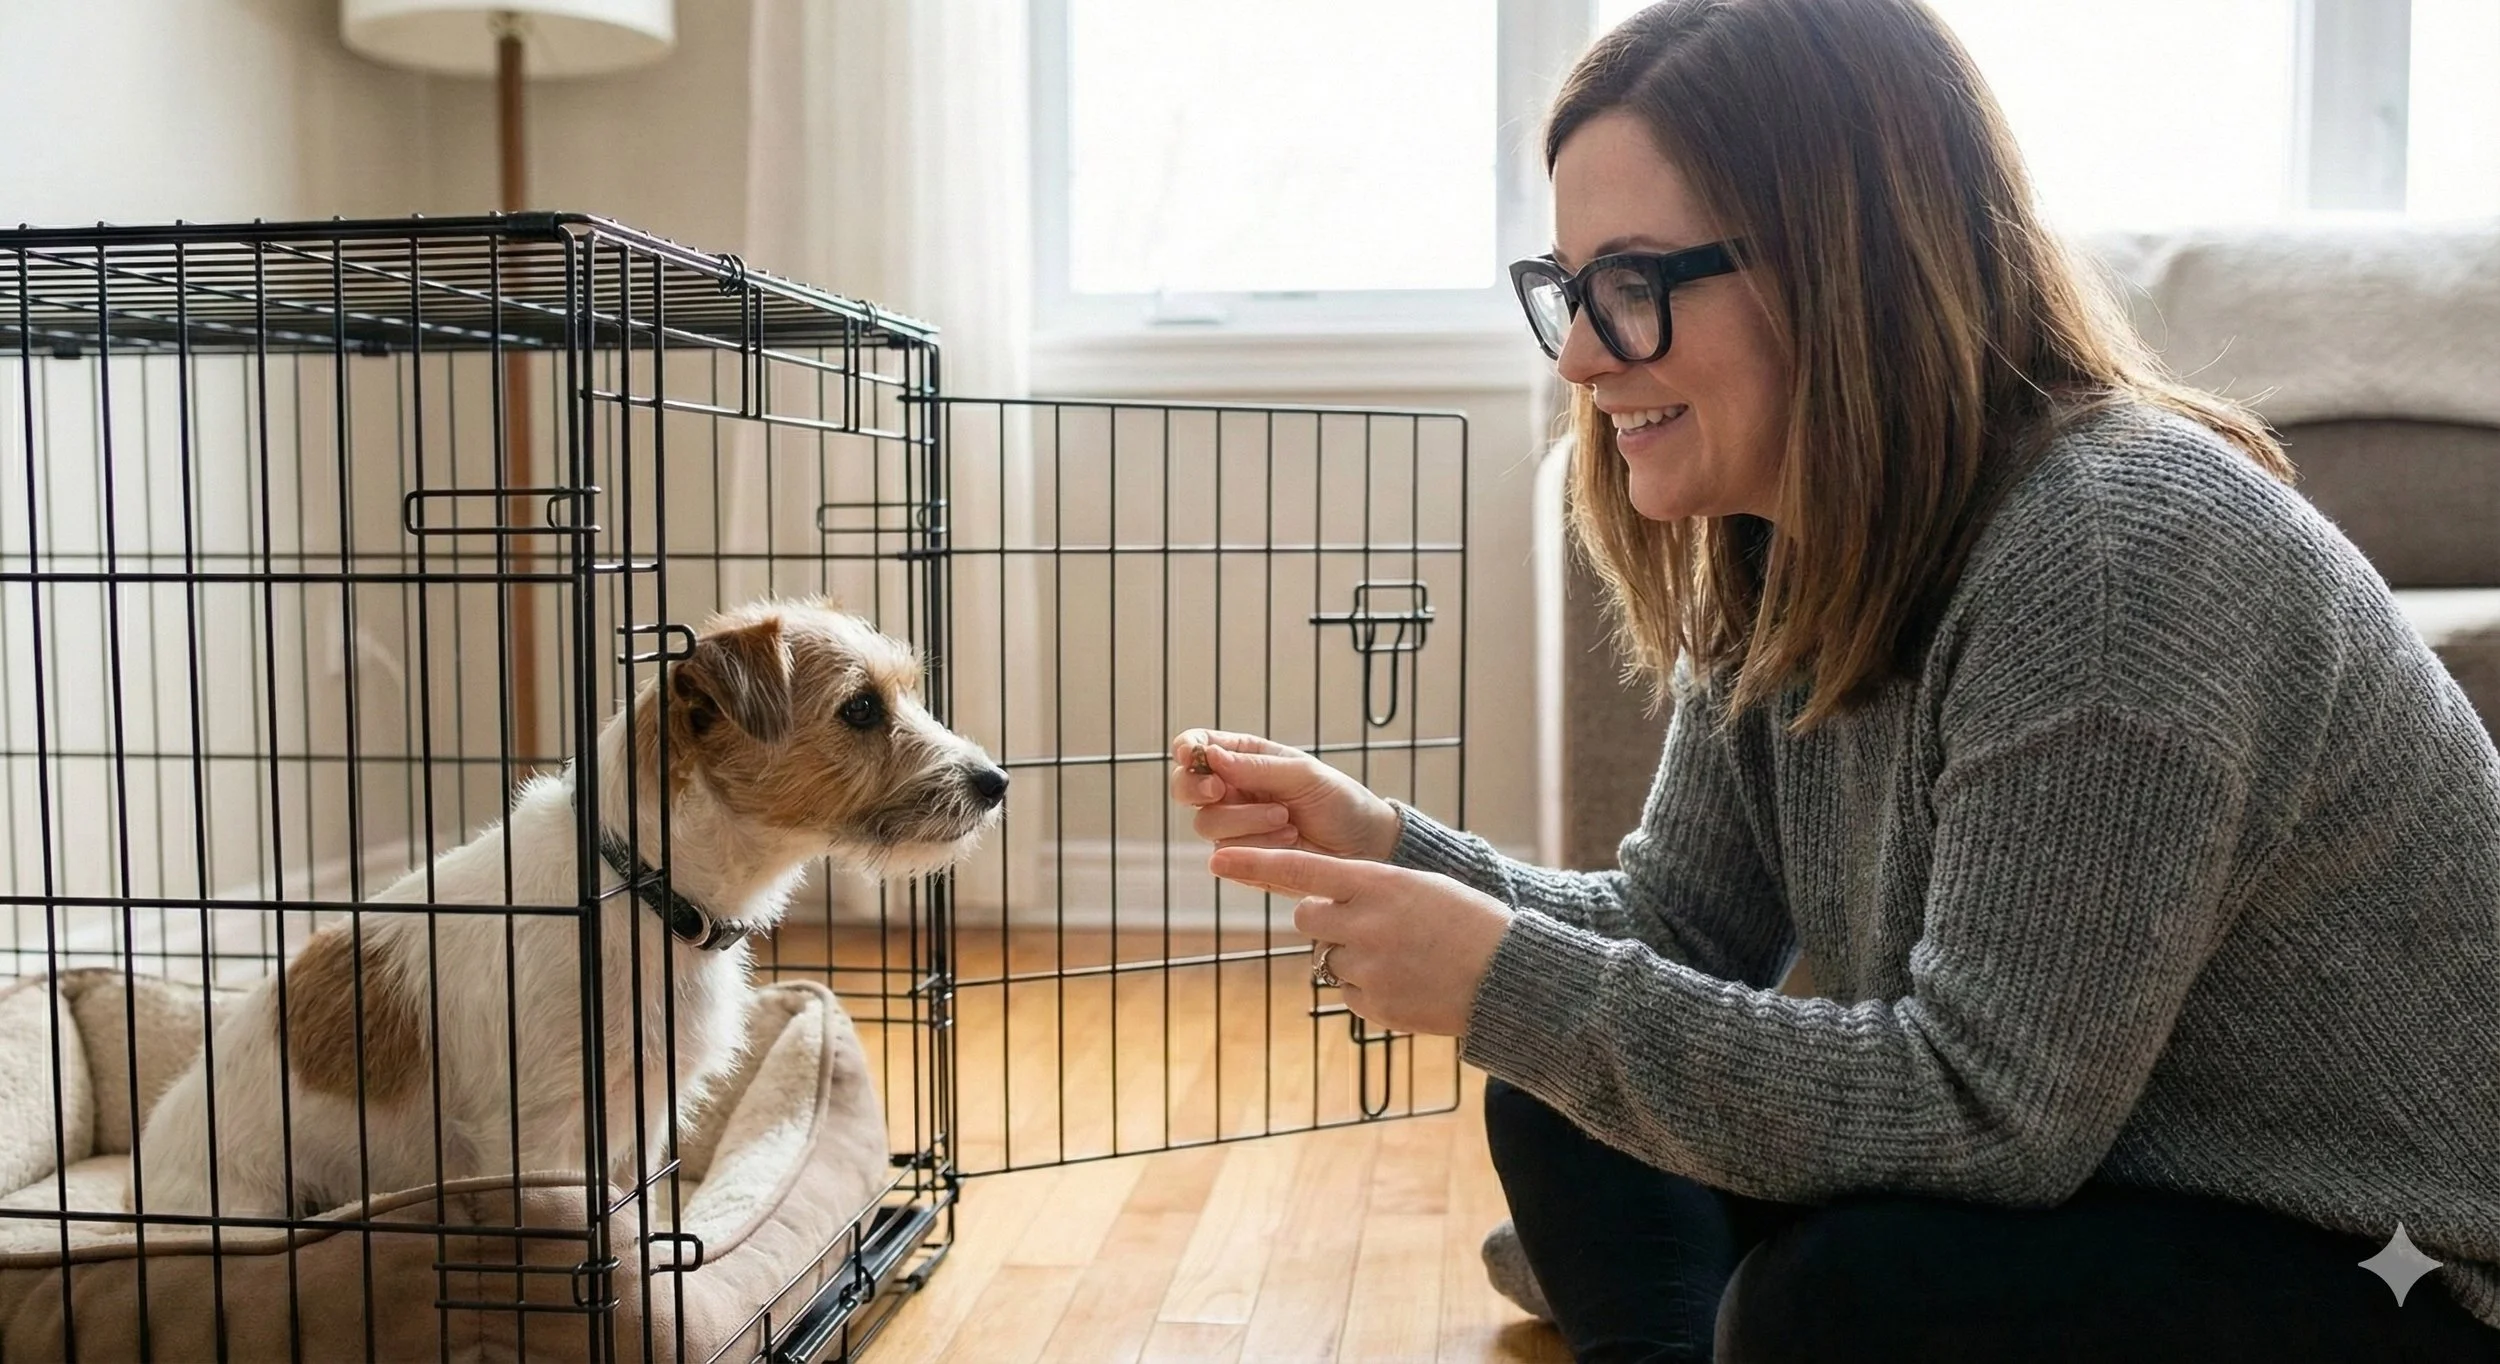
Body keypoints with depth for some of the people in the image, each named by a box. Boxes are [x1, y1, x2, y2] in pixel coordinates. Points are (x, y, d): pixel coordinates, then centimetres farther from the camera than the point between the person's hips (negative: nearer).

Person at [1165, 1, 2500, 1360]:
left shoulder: (2121, 557, -29)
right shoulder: (1778, 558, -3)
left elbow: (1984, 1112, -29)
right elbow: (1682, 923, 1)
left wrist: (1512, 985, -29)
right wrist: (1387, 850, -14)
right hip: (2073, 1182, 7)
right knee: (1564, 1104, 0)